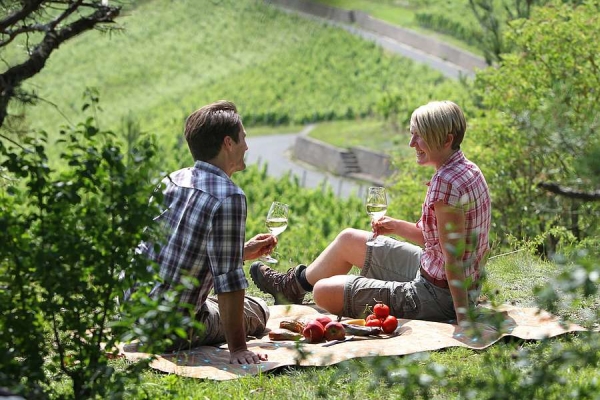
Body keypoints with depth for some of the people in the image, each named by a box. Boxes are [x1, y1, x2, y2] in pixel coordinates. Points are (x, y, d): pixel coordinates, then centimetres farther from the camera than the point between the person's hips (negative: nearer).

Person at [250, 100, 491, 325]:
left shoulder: (446, 183, -28)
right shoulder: (466, 170, 3)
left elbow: (453, 259, -29)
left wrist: (462, 322, -28)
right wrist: (398, 227, 5)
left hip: (435, 298, -10)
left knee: (323, 291, -1)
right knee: (348, 239, 23)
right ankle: (293, 284, 46)